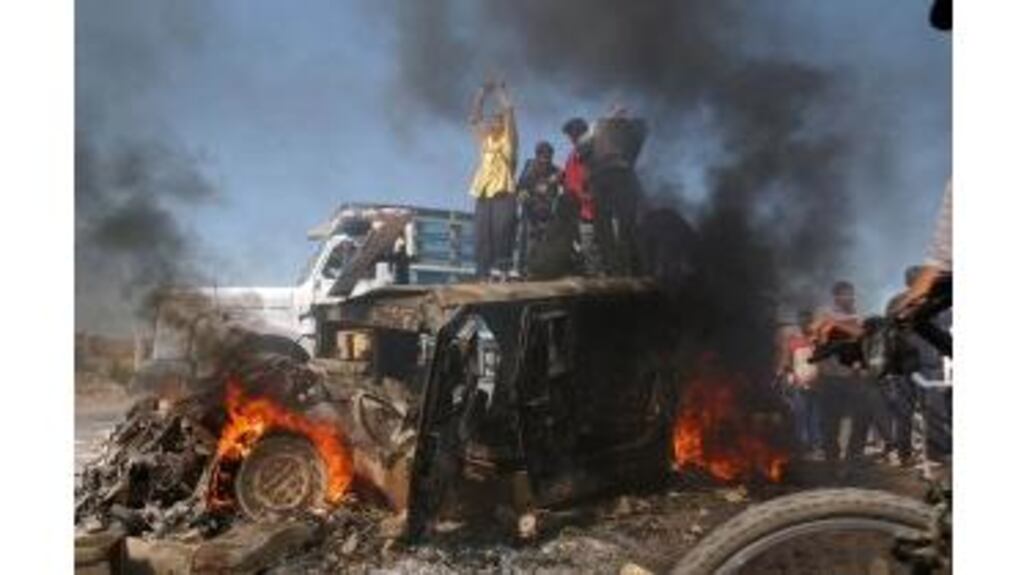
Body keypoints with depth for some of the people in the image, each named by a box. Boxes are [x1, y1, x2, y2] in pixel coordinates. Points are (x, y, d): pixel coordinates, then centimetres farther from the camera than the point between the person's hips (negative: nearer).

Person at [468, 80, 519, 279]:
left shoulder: (509, 139, 8)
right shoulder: (486, 139, 20)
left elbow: (508, 111, -1)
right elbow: (475, 118, 18)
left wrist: (501, 92, 10)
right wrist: (482, 93, 15)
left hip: (504, 193, -5)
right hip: (484, 193, 5)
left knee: (502, 232, -13)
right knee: (482, 235, -1)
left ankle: (502, 267, -14)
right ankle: (483, 272, 0)